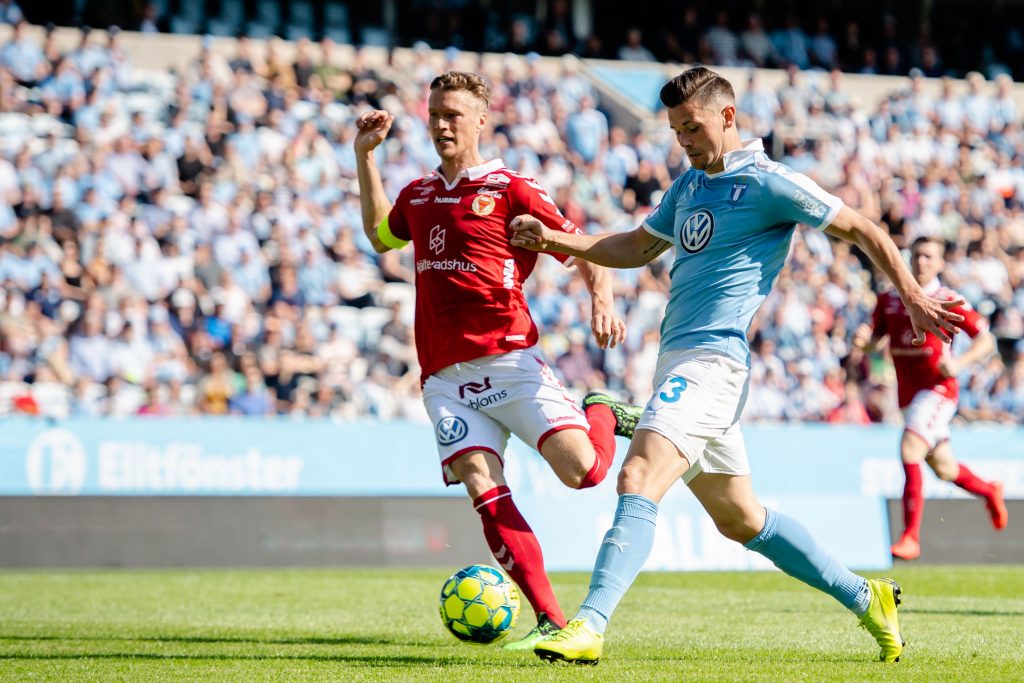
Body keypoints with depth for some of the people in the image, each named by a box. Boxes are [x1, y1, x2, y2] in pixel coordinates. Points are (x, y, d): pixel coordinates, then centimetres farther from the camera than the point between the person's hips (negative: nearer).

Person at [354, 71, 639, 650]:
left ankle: (603, 414, 20)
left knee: (582, 470, -17)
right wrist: (366, 156, 32)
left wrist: (603, 303, -21)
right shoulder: (418, 195, 18)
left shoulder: (510, 189, 0)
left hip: (509, 360, -4)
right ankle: (551, 620, -16)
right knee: (483, 488, -17)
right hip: (446, 378, 4)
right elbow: (381, 236, 40)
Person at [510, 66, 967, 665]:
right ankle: (865, 598, 25)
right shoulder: (689, 184, 19)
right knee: (740, 519, 15)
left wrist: (913, 296, -2)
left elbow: (861, 229, 1)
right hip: (680, 360, 9)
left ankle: (589, 627, -32)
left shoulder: (767, 182, -5)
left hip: (712, 359, -9)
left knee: (638, 480, -24)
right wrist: (551, 239, 15)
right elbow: (635, 249, 28)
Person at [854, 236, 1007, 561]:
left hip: (938, 388, -6)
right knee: (944, 468, 16)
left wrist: (959, 363, -21)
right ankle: (989, 491, 47)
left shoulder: (948, 300, -6)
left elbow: (986, 340, -4)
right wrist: (862, 338, -12)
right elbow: (872, 339, 12)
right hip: (908, 394, 6)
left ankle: (911, 536, -23)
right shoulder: (889, 299, 8)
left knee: (910, 450, -24)